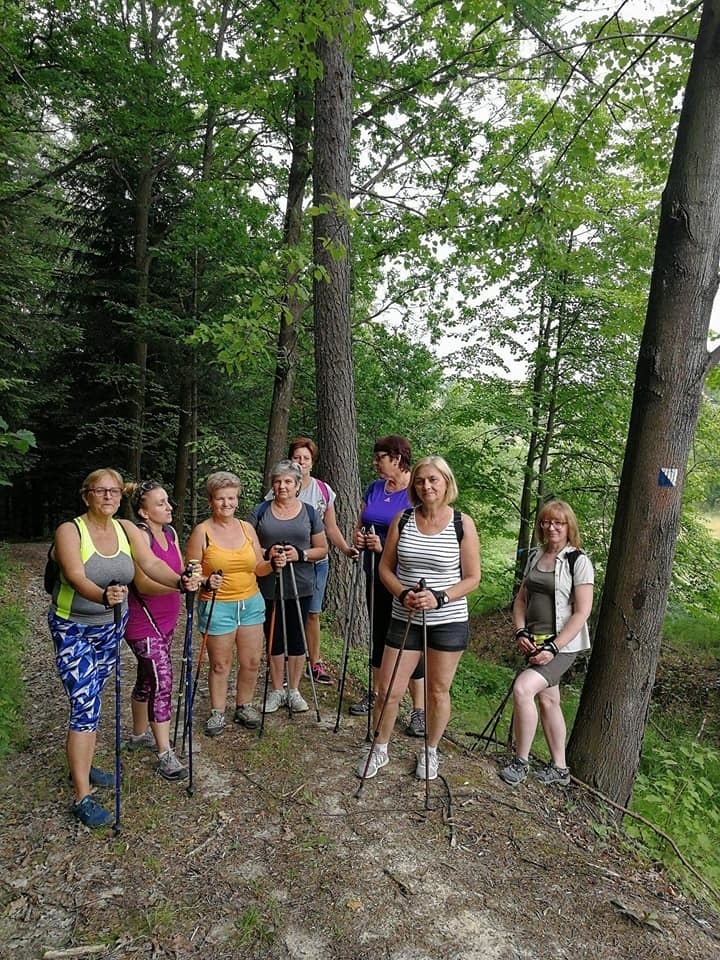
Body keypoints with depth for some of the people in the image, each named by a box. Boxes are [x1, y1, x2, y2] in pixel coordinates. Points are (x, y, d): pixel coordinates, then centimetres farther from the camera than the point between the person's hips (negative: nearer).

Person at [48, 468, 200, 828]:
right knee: (84, 706, -8)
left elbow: (151, 563, -16)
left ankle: (82, 766, 37)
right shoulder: (70, 531, -18)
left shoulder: (126, 529, -4)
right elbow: (76, 578, -33)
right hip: (73, 628, -5)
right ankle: (82, 798, 2)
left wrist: (180, 581, -35)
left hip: (110, 626, 5)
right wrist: (103, 596, -53)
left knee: (92, 700, 18)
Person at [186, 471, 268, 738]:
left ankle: (244, 706, 31)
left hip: (251, 603, 4)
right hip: (217, 606, -4)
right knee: (220, 664, 6)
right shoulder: (202, 531, -8)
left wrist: (272, 564, -9)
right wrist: (206, 582, -26)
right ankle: (217, 713, 26)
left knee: (252, 661, 10)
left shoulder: (247, 528, 5)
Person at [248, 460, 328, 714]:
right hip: (268, 587, 0)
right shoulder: (260, 511, 2)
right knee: (274, 639, 10)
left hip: (300, 587, 0)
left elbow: (322, 549, 4)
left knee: (296, 638, 8)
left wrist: (300, 554, -14)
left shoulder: (309, 512, 3)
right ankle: (276, 690, 26)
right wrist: (267, 554, -17)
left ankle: (294, 690, 25)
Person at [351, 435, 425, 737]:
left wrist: (385, 545, -27)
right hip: (376, 575, 7)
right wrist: (358, 536, -8)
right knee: (379, 635, 18)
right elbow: (359, 525, 14)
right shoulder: (374, 489, 7)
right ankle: (375, 692, 35)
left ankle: (419, 709, 12)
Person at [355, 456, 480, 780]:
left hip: (449, 621, -1)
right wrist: (403, 593, -14)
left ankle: (430, 752, 37)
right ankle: (379, 749, 31)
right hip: (404, 619, 2)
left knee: (438, 692, 12)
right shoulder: (402, 520, -1)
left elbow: (472, 578, -5)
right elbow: (385, 568, 4)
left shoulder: (463, 523, -7)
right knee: (388, 691, 6)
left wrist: (439, 598, -19)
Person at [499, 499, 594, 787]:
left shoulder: (578, 561, -11)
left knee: (522, 688, -22)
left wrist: (553, 648, -19)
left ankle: (521, 761, -4)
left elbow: (582, 612, -14)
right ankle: (559, 769, 31)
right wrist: (521, 633, -3)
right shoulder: (534, 556, 8)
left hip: (563, 645, -7)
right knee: (548, 699, 15)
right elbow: (521, 599, 13)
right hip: (535, 643, 7)